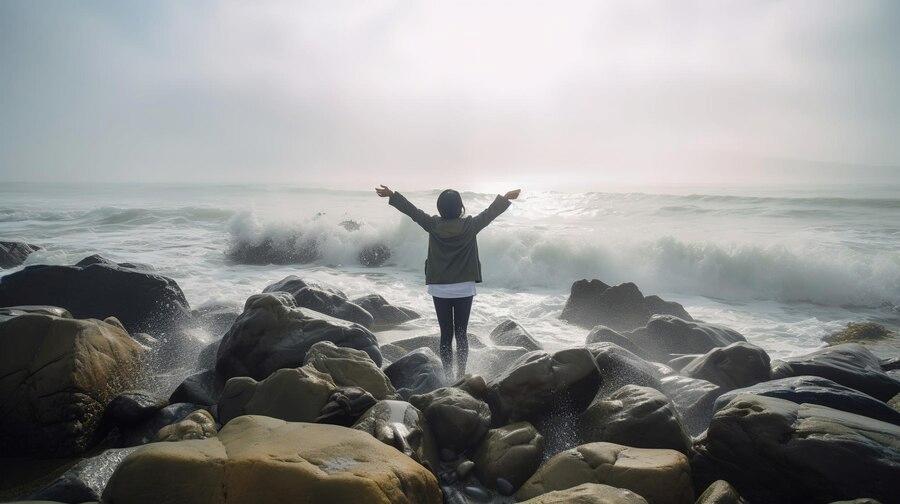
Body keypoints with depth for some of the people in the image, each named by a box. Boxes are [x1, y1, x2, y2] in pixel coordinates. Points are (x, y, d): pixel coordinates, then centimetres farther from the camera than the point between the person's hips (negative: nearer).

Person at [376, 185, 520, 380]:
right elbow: (490, 212, 6)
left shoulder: (433, 225, -7)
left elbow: (411, 210, 4)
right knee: (461, 333, 7)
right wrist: (506, 198, 21)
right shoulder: (470, 226, -8)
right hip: (464, 289, -1)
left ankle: (448, 375, 9)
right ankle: (461, 374, 7)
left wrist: (391, 195, 16)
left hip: (440, 289, 1)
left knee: (446, 334, 7)